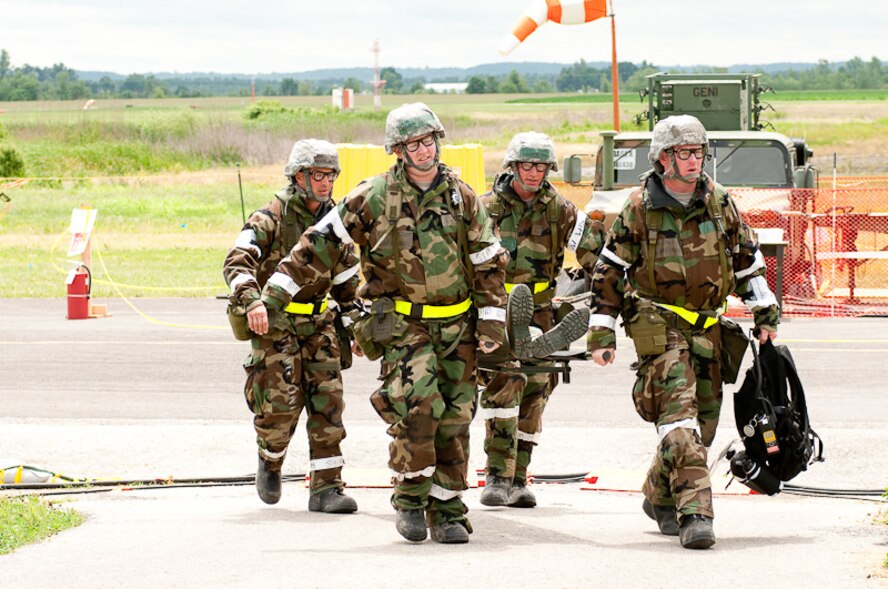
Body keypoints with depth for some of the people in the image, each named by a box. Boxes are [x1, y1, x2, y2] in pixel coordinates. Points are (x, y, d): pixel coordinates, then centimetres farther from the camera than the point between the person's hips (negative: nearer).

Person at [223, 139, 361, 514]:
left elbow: (346, 276, 21)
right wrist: (252, 301, -40)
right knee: (282, 403, -11)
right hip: (274, 323, -5)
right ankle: (269, 462, 20)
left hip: (318, 323, 5)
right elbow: (237, 262, -23)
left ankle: (327, 487, -2)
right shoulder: (272, 217, -11)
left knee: (328, 400, -4)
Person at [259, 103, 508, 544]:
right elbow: (320, 243, -2)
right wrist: (276, 292, -5)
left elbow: (489, 263, 9)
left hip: (455, 325, 3)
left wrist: (492, 321, 3)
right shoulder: (374, 197, -5)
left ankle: (447, 511, 13)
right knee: (417, 402, -21)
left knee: (454, 417, 3)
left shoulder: (462, 198, 3)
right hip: (401, 321, -3)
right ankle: (410, 498, -6)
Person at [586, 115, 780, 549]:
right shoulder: (639, 208, -5)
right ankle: (694, 512, -26)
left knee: (703, 420, 8)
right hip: (657, 323, -5)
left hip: (705, 327, 5)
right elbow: (609, 272, 0)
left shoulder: (718, 203, 6)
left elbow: (747, 260, 17)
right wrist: (602, 333, -2)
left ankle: (660, 497, 30)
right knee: (678, 412, -19)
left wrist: (765, 315, 17)